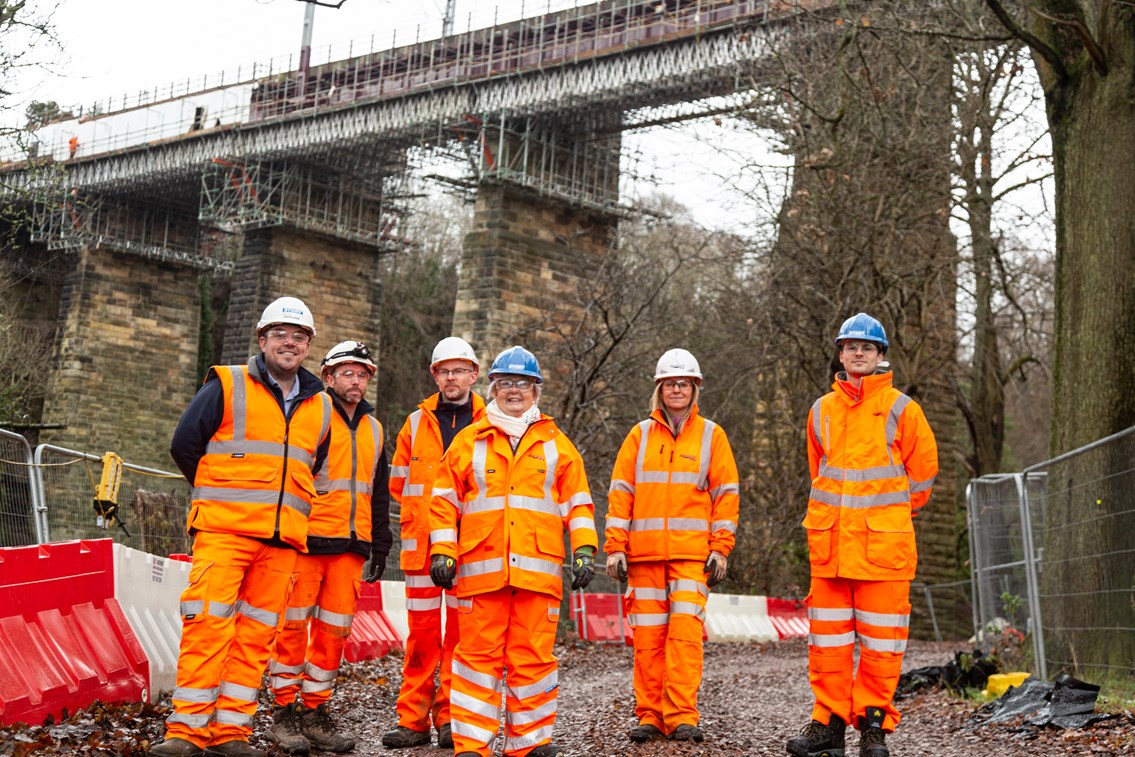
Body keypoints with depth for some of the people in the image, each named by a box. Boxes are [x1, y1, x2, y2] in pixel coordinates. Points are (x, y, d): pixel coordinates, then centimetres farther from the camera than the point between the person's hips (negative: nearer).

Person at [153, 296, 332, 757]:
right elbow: (184, 446, 2)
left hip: (283, 541, 4)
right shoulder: (227, 386, 2)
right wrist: (220, 496, 8)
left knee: (256, 633, 3)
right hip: (223, 530, -4)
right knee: (209, 624, -11)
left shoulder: (320, 408, 16)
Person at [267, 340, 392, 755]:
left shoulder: (374, 430, 19)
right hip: (306, 541, -6)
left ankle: (314, 712, 16)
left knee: (334, 630, 7)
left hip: (351, 547, 6)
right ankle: (285, 713, 6)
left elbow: (379, 493, 24)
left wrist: (381, 545, 19)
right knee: (294, 625, -3)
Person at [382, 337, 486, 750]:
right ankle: (413, 719, 7)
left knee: (460, 631, 1)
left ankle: (450, 717, 7)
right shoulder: (417, 422, 12)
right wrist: (427, 514, 7)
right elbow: (398, 482, 16)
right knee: (422, 631, 3)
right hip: (422, 544, 2)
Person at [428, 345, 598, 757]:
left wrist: (584, 549, 2)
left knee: (533, 656, 0)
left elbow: (577, 502, 13)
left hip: (538, 568, 1)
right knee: (478, 654, -2)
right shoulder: (469, 440, 13)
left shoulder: (556, 443, 15)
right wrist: (442, 550, 2)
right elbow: (445, 499, 12)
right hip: (481, 567, 0)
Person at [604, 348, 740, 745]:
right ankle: (650, 716, 9)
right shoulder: (641, 435, 11)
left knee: (685, 631, -11)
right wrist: (615, 547, 1)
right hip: (644, 552, 2)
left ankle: (681, 716, -9)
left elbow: (726, 494, 7)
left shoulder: (711, 435, 9)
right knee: (648, 636, 2)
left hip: (692, 552, -1)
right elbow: (620, 492, 9)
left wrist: (721, 548, -1)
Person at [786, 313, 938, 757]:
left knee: (880, 639, 0)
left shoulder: (900, 409, 1)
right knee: (828, 637, 5)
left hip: (883, 544, -3)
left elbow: (922, 468, 9)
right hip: (829, 543, 3)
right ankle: (829, 721, 11)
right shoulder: (821, 411, 12)